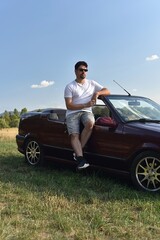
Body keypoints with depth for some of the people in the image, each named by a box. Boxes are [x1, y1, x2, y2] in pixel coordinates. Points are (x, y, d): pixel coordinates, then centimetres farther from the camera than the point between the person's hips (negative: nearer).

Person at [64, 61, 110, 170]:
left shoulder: (92, 83, 16)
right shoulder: (70, 86, 5)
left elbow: (107, 91, 13)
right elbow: (69, 105, -4)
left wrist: (98, 93, -8)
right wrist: (85, 105, -15)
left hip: (87, 111, 1)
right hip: (72, 113, -1)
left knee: (90, 123, -33)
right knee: (74, 135, -24)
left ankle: (77, 152, -23)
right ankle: (80, 158, -32)